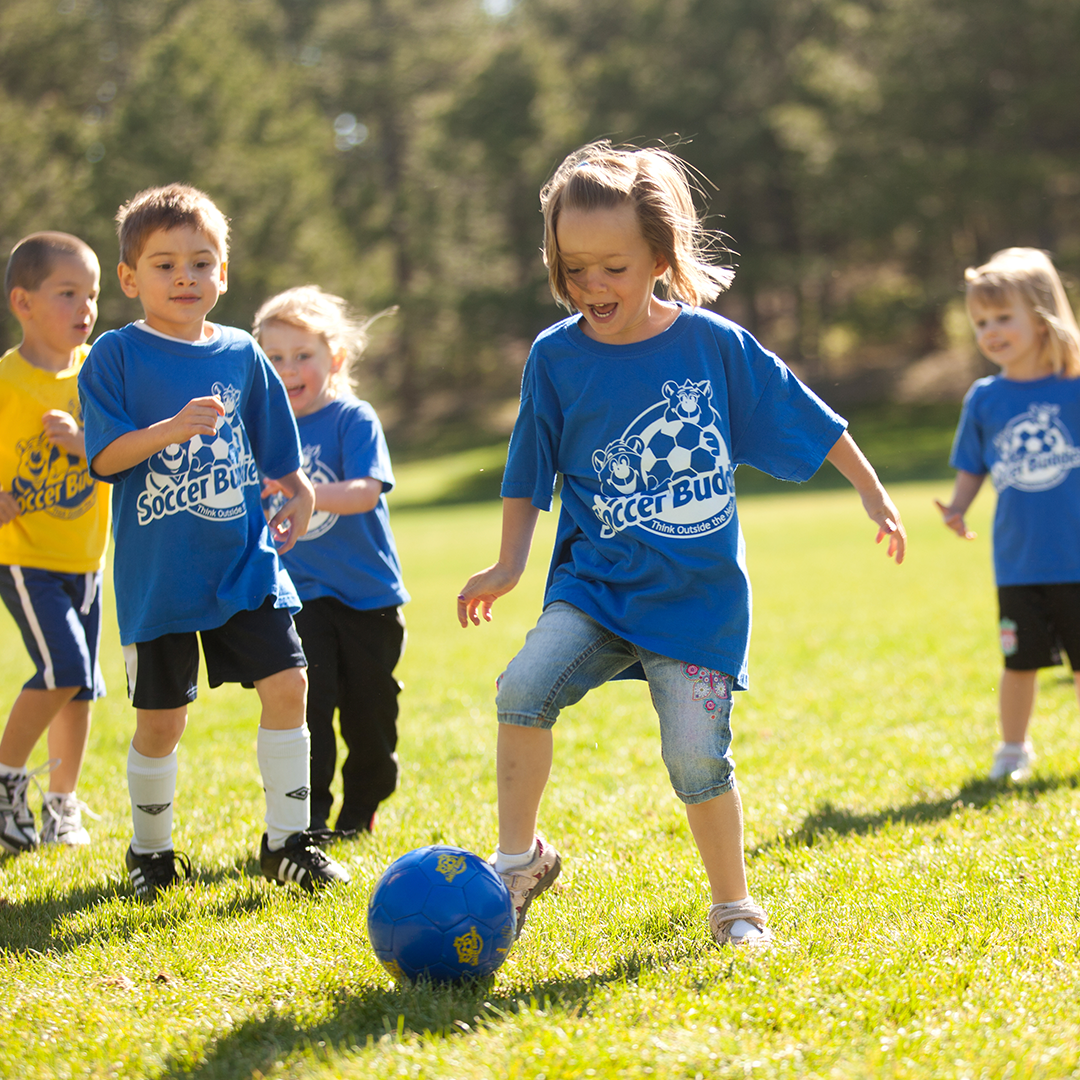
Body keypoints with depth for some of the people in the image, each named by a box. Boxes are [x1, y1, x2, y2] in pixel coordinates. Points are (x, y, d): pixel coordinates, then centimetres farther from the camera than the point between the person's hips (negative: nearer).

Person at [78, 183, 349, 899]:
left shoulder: (242, 355, 7)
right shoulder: (117, 356, -5)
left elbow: (277, 450, 19)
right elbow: (105, 457, -13)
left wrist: (299, 494, 5)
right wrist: (169, 430, -27)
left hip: (245, 561, 3)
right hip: (157, 573, -3)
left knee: (287, 682, -7)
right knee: (161, 717, 3)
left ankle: (286, 841, 7)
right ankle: (151, 851, 23)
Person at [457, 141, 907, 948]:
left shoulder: (715, 344, -5)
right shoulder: (556, 356, -2)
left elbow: (808, 422, 7)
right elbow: (530, 475, 9)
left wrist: (873, 495, 12)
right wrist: (509, 565, 4)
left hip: (699, 595, -1)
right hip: (596, 583, 1)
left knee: (698, 758, -7)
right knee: (524, 687, -23)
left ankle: (734, 906, 16)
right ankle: (520, 857, -5)